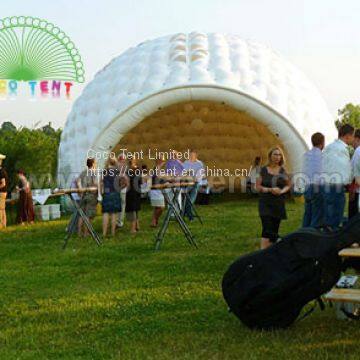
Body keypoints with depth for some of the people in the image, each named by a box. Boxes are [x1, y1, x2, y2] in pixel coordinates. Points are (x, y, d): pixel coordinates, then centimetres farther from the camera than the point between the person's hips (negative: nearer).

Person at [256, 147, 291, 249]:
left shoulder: (282, 171, 7)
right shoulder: (264, 170, 1)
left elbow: (288, 185, 13)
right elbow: (258, 186, 0)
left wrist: (282, 191, -8)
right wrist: (270, 190, -14)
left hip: (279, 203, 3)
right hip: (265, 203, -3)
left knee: (274, 231, 6)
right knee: (267, 229, -15)